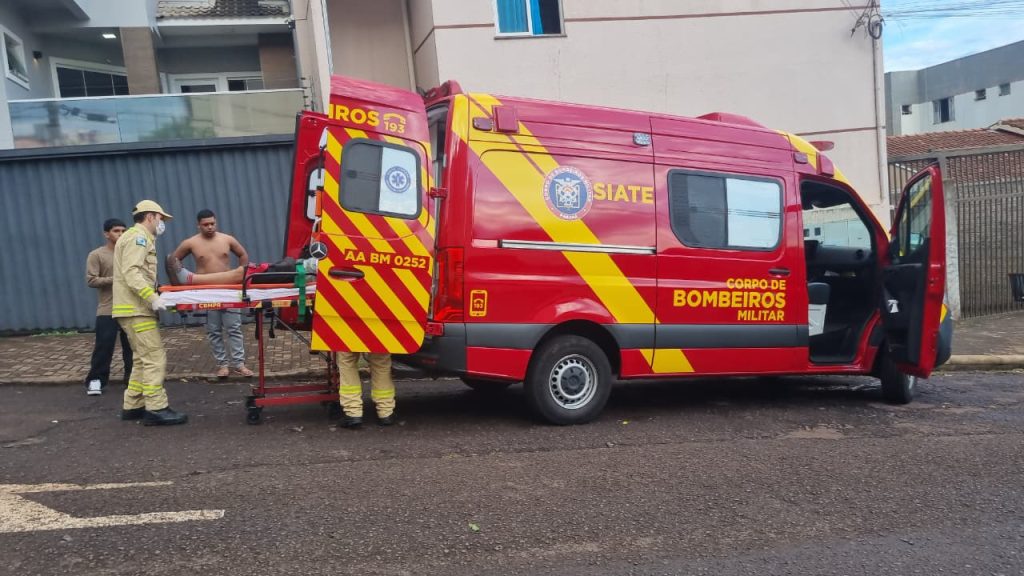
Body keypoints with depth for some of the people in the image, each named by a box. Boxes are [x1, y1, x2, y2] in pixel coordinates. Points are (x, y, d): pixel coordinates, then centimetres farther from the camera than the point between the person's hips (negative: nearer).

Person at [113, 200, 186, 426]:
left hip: (135, 308, 11)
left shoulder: (139, 238, 24)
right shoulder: (138, 236, -9)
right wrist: (152, 298, -29)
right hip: (135, 308, -11)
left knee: (143, 359, 14)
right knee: (155, 357, -12)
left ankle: (133, 406, 19)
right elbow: (131, 273, -22)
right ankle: (156, 409, -13)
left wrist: (155, 294, 13)